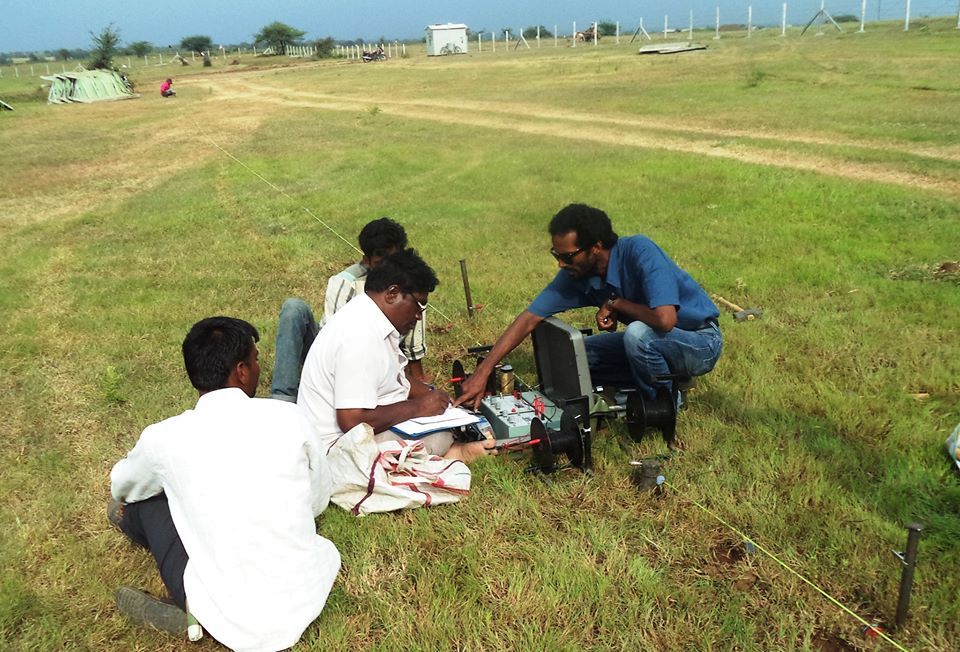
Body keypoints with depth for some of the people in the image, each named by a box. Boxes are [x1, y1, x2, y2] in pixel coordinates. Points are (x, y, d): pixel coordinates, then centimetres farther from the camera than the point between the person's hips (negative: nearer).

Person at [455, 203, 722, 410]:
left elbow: (664, 319, -40)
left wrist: (615, 303, -23)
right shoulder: (576, 274, -10)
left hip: (701, 341, -7)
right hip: (649, 340, 7)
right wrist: (483, 371, -16)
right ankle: (662, 377, 5)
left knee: (637, 333, -36)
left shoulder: (639, 251, -30)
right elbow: (530, 318, -10)